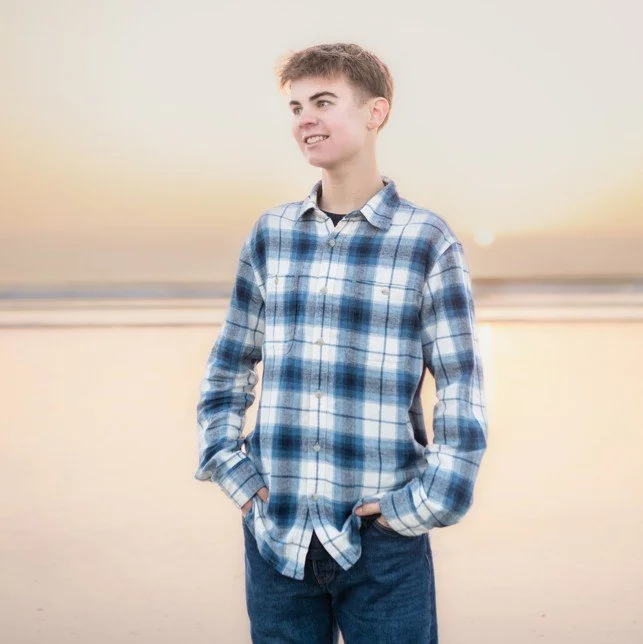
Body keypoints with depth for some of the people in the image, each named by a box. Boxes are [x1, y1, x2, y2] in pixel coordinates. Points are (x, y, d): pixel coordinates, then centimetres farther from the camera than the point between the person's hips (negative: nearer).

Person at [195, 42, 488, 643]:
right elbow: (227, 368, 14)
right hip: (275, 533, 3)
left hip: (382, 540, -3)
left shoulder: (427, 241, -4)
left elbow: (461, 393, -3)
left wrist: (423, 504, -7)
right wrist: (233, 470, 5)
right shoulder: (271, 233, 6)